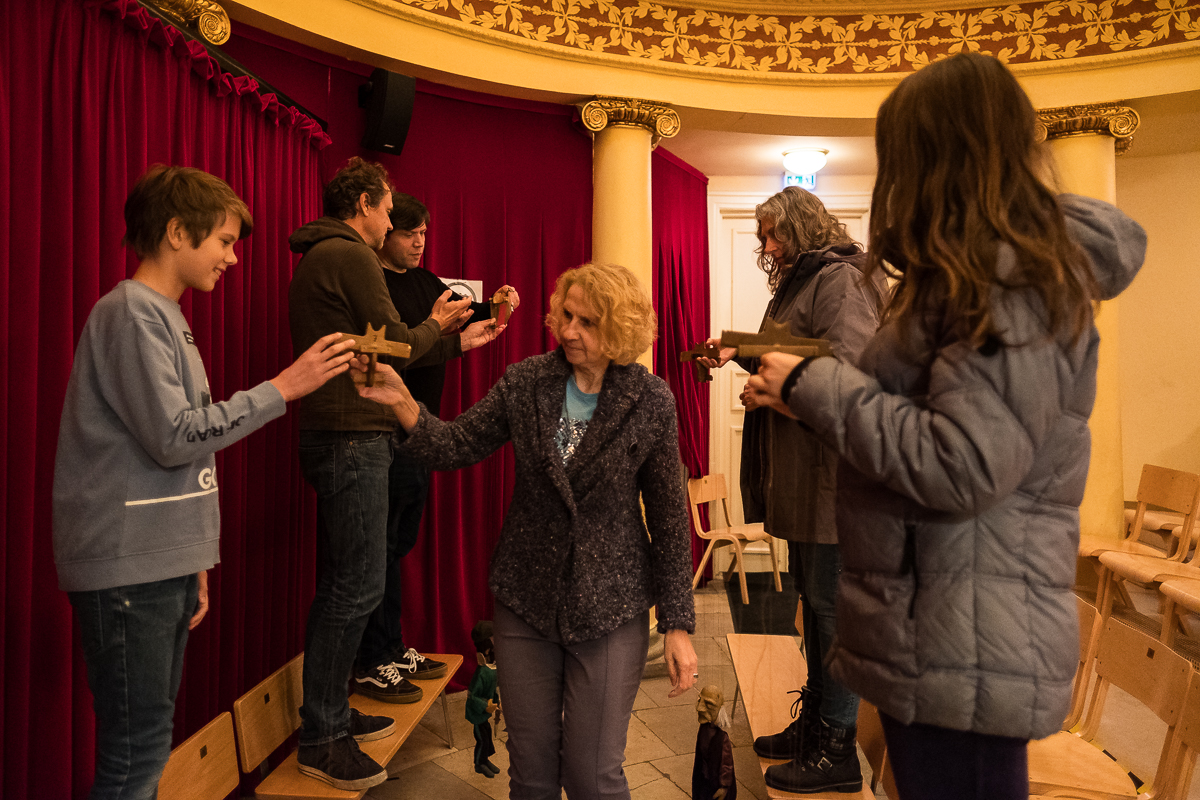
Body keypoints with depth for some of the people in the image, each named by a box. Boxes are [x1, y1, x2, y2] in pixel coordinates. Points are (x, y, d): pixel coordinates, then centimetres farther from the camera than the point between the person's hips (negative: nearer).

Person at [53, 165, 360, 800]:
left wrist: (193, 565, 20)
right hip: (127, 565, -9)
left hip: (164, 564, 9)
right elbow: (174, 437, -19)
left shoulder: (163, 315, 18)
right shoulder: (131, 311, -10)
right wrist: (282, 388, -13)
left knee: (150, 744, 15)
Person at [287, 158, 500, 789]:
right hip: (353, 437, -11)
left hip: (333, 435, 11)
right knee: (357, 585, -6)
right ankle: (323, 740, 4)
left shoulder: (317, 258, 22)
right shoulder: (349, 255, -9)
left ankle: (325, 714, 26)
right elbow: (397, 344, -13)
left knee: (341, 583, 15)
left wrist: (456, 341, 20)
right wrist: (435, 323, 8)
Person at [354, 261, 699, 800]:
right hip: (525, 601, 3)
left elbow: (668, 518, -6)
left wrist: (677, 624, -5)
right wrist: (401, 402, -22)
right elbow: (455, 447, -4)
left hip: (610, 609, -2)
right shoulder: (524, 383, -3)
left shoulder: (650, 402, -10)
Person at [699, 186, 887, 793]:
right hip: (798, 469, 10)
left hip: (832, 468, -10)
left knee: (830, 602, -2)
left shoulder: (840, 278, -10)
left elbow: (848, 371, -22)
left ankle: (838, 749, 12)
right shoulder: (800, 282, 21)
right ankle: (814, 720, 30)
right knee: (812, 597, 16)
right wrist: (743, 353, 10)